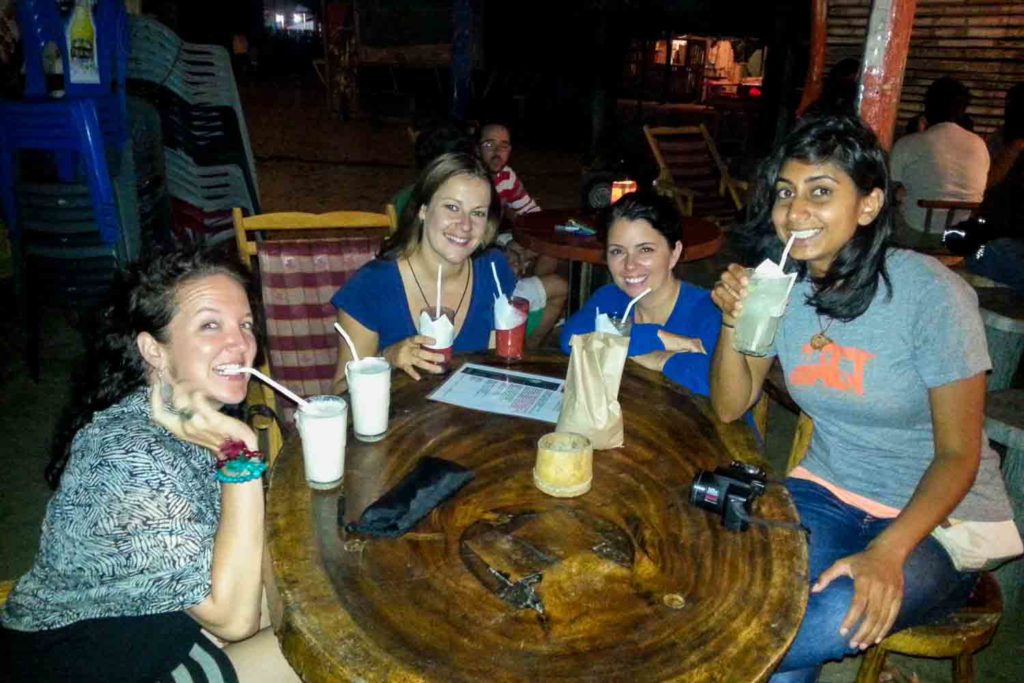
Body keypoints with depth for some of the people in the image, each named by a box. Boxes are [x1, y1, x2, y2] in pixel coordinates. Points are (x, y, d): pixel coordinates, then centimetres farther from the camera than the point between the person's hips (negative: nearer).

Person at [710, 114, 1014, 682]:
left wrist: (887, 552, -28)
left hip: (939, 514, -3)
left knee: (833, 621, -29)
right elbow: (729, 408, 0)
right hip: (828, 492, 3)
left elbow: (958, 453, -14)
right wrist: (734, 319, -18)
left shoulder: (930, 293, -19)